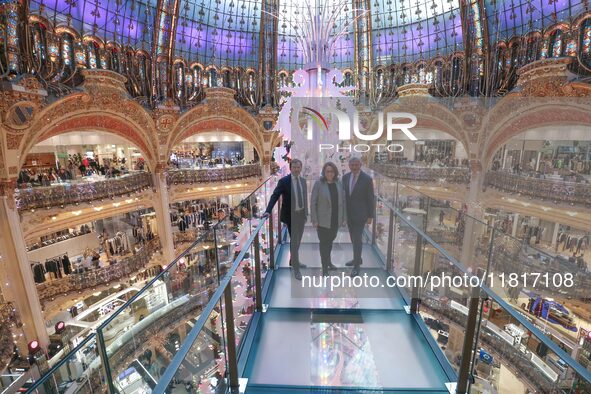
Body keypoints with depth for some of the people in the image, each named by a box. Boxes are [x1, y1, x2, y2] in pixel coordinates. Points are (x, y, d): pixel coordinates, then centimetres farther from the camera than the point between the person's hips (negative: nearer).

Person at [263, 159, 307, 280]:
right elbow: (275, 196, -17)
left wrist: (306, 212, 13)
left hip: (302, 214, 6)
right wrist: (268, 211, -28)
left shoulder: (303, 180, 5)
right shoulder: (284, 181, -12)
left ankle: (293, 261, 37)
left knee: (298, 240, 18)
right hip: (291, 215, -6)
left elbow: (305, 197, 12)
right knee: (294, 241, -1)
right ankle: (295, 267, 12)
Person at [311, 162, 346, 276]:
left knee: (330, 240, 21)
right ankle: (325, 267, 21)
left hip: (336, 219, 4)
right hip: (323, 220, -4)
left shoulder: (339, 183, -1)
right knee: (324, 243, 6)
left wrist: (344, 217, 5)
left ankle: (328, 261, 44)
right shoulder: (318, 183, -11)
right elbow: (313, 202, -10)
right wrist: (314, 220, -12)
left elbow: (343, 201, 5)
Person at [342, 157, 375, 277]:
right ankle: (357, 259, 33)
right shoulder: (345, 177, 3)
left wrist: (370, 216, -8)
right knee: (353, 238, 16)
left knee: (357, 239, -4)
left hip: (360, 214, -5)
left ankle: (356, 265, 8)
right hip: (348, 213, 5)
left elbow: (371, 199, -9)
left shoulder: (367, 179, -12)